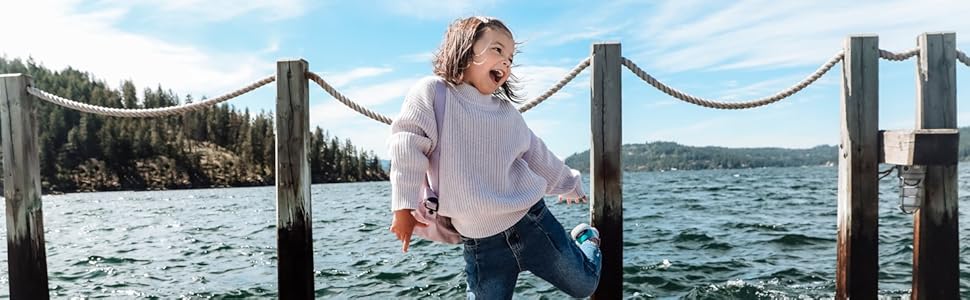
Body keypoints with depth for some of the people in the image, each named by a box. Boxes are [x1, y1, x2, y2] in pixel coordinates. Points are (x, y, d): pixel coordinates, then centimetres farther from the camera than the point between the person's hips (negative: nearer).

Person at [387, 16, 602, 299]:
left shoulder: (508, 112, 10)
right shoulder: (432, 92, -5)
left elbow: (539, 158, 23)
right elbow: (407, 146, -11)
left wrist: (571, 185, 35)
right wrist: (405, 205, -16)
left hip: (533, 223, 4)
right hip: (480, 244, -3)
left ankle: (588, 240, 49)